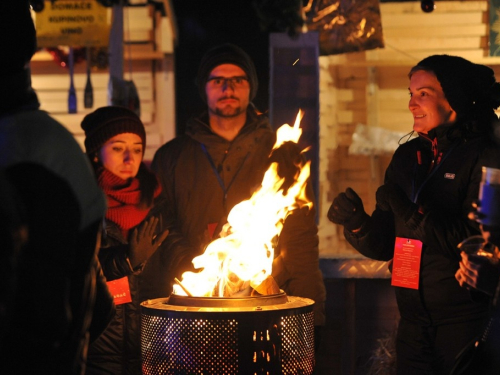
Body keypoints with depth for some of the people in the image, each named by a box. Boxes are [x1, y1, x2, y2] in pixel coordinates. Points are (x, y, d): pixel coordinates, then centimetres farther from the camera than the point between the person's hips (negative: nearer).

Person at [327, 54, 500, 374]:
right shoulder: (407, 156, 11)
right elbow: (384, 245, 12)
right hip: (414, 321, 6)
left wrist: (414, 215, -23)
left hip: (464, 323, -6)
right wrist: (356, 222, -8)